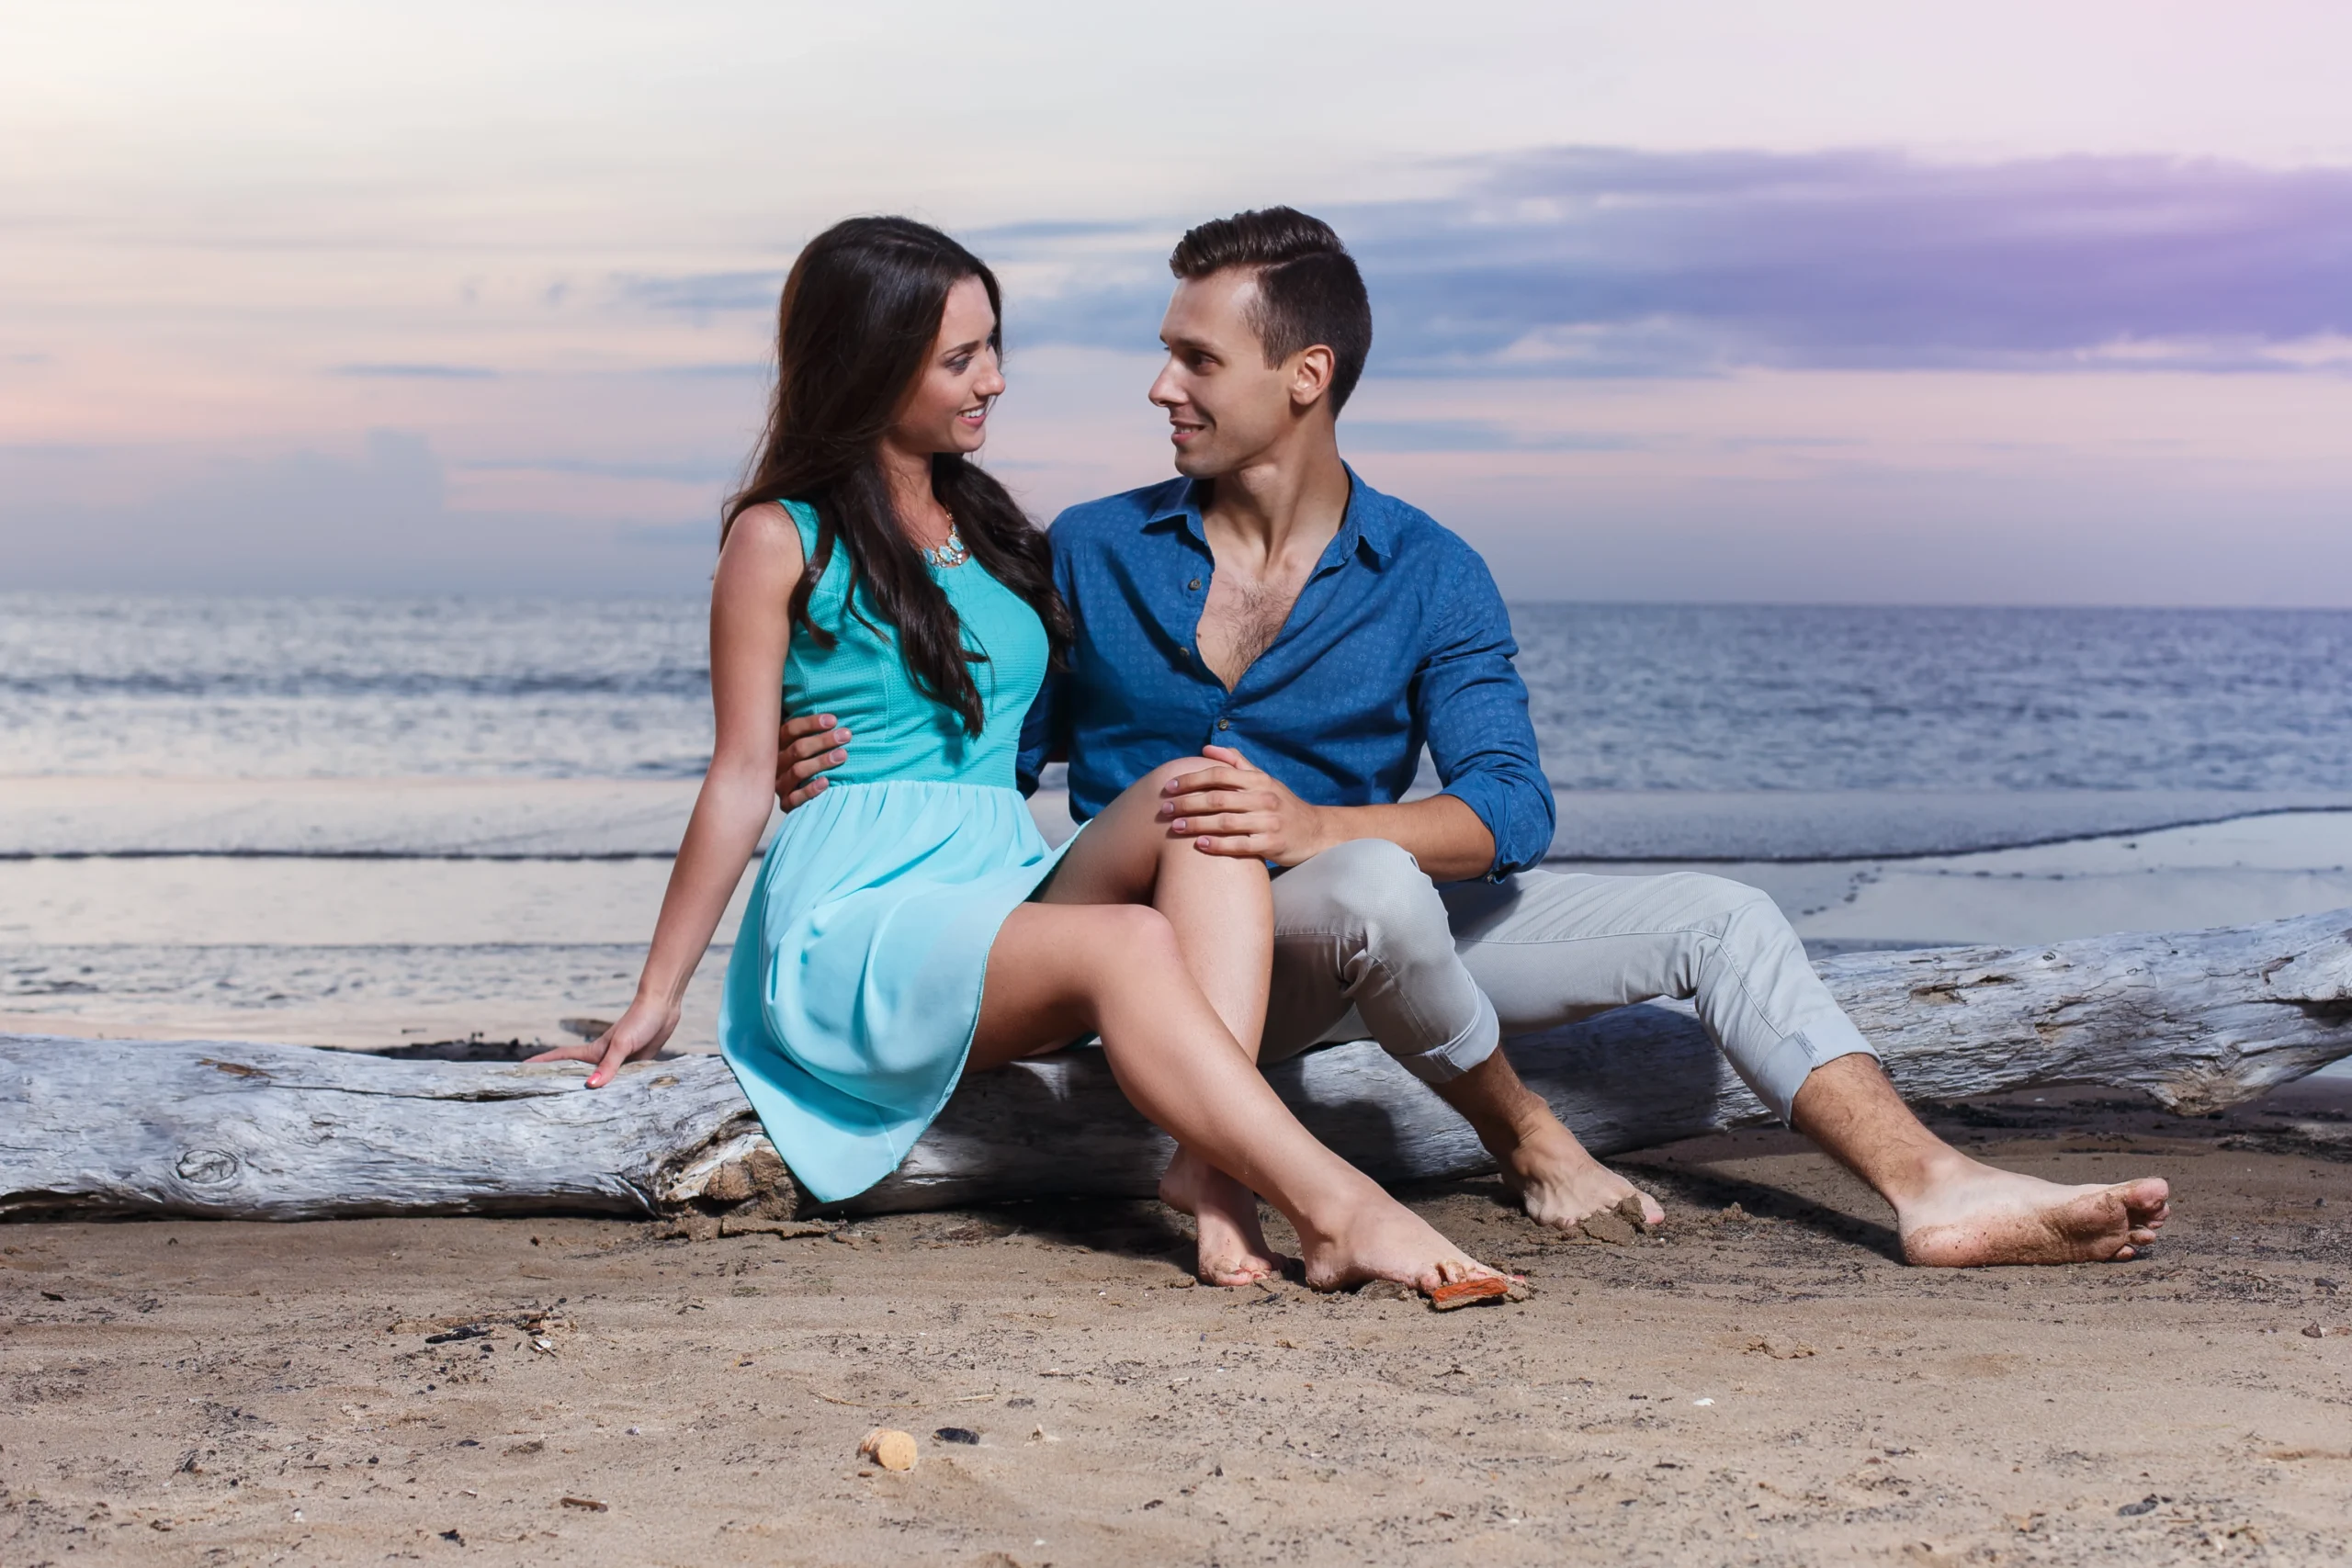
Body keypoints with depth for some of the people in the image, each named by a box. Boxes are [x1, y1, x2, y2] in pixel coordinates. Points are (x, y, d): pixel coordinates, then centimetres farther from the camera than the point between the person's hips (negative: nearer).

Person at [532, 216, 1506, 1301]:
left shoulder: (987, 525, 23)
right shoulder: (782, 540, 4)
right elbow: (742, 780, 2)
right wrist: (655, 1000, -1)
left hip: (1018, 892, 6)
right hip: (863, 925, -6)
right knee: (1130, 946, -33)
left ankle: (1213, 1159, -41)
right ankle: (1337, 1211, -46)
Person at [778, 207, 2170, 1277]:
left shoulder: (1430, 577, 2)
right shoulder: (1090, 558, 3)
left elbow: (1510, 808, -11)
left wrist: (1311, 824, -30)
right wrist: (849, 771, -15)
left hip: (1377, 924, 3)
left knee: (1715, 917, -9)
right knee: (1375, 892, -39)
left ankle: (1937, 1192, -20)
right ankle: (1528, 1141, -13)